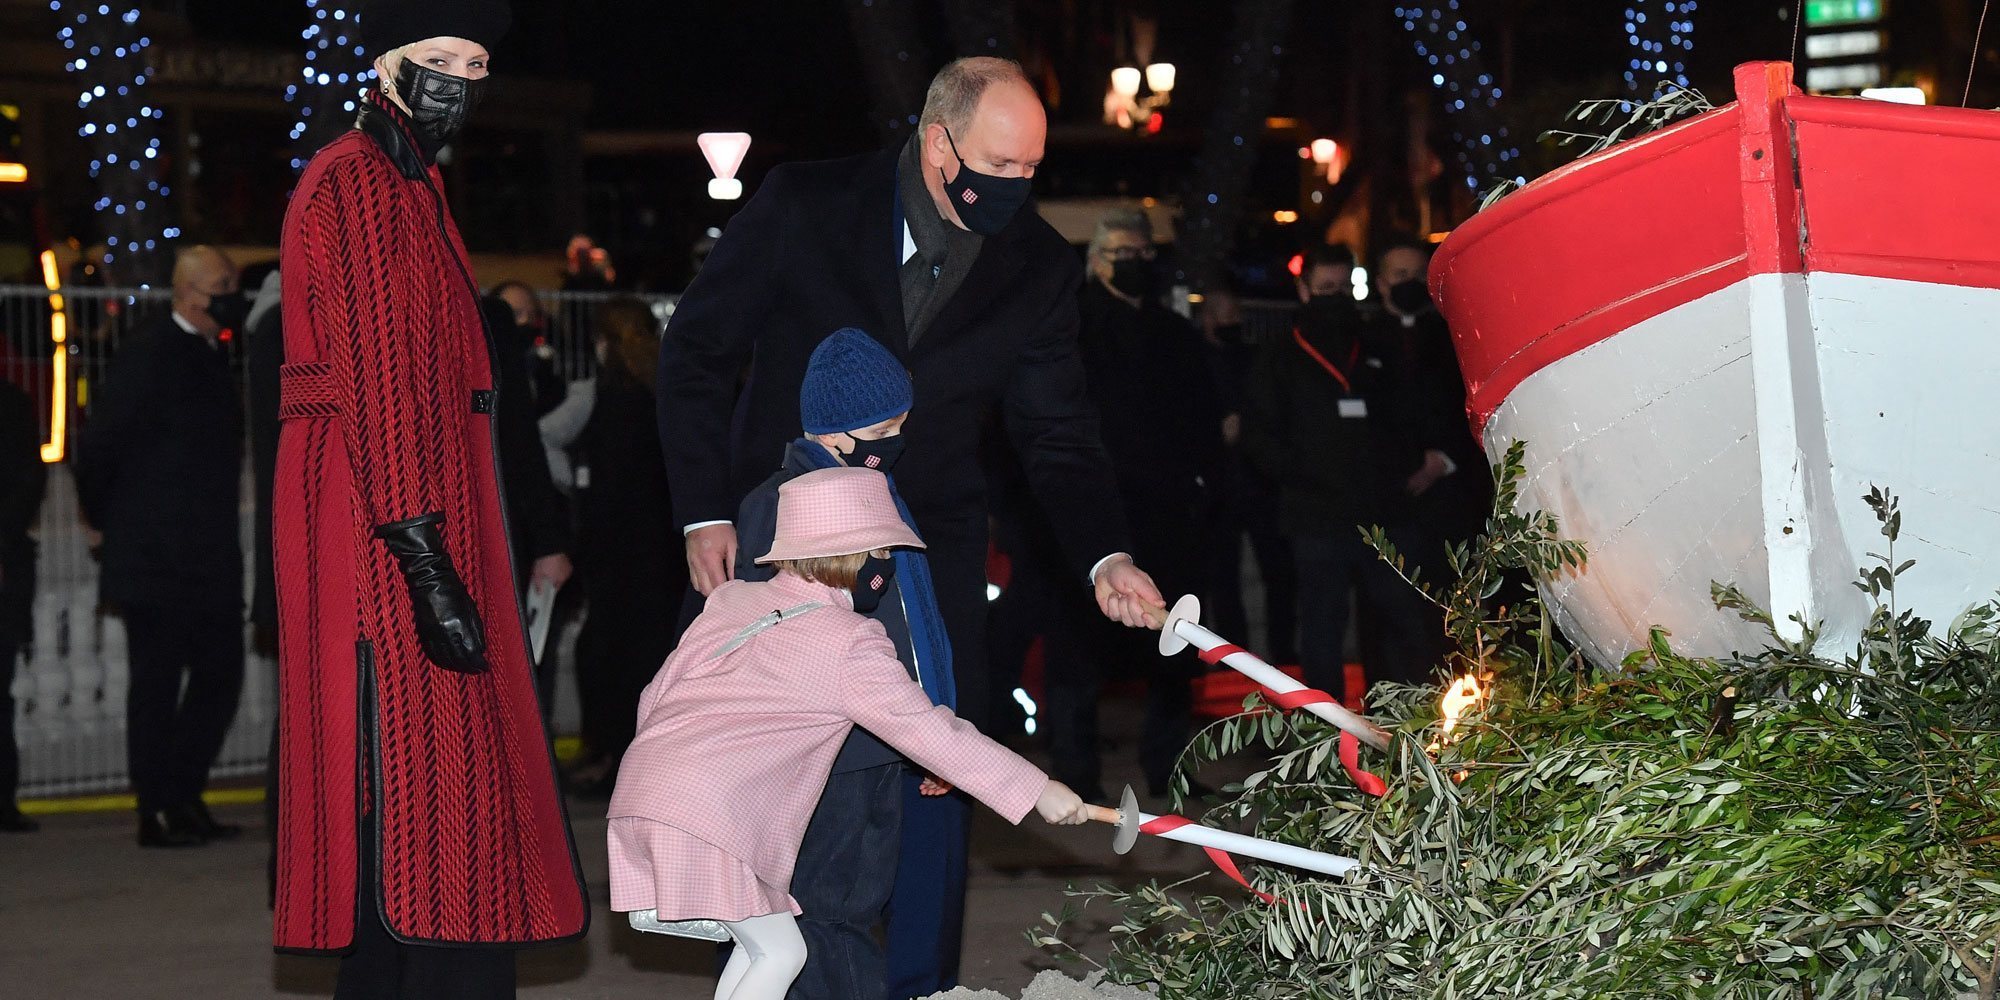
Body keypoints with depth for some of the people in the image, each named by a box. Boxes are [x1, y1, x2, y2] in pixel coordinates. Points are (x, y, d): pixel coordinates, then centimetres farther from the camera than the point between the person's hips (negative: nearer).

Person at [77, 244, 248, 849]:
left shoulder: (210, 358, 16)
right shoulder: (149, 357, -11)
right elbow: (96, 450, -10)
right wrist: (109, 522, -2)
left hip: (209, 563, 8)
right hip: (155, 564, -8)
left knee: (220, 674, 8)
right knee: (156, 684, -2)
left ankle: (181, 798, 19)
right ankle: (157, 813, 5)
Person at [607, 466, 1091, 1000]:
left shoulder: (731, 600, 15)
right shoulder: (852, 645, -5)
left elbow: (656, 695, 18)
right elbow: (933, 735, -5)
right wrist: (1038, 790, 0)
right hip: (711, 813, -8)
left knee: (758, 947, 16)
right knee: (779, 952, 2)